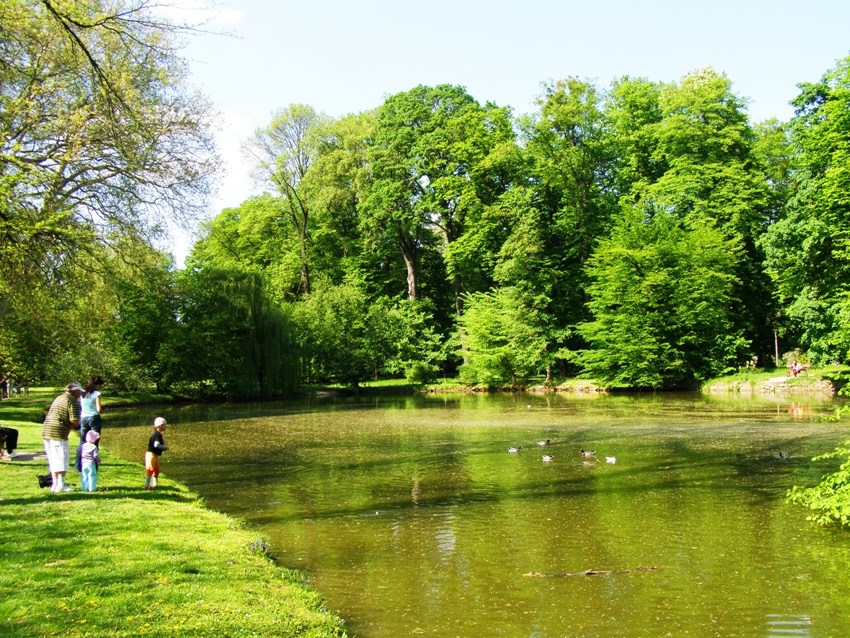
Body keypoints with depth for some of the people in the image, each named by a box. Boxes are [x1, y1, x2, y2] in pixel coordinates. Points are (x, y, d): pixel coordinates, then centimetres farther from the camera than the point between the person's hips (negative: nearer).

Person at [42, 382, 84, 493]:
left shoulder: (59, 398, 21)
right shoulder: (72, 401, -7)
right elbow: (74, 421, -15)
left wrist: (72, 426, 15)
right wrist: (76, 426, 8)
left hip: (46, 430, 9)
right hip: (58, 433, -9)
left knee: (53, 460, 14)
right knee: (61, 459, -2)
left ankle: (55, 484, 20)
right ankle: (60, 485, -1)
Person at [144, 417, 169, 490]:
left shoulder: (159, 435, 13)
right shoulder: (157, 435, -18)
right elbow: (156, 445, -29)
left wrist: (164, 447, 4)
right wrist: (165, 447, -19)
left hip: (155, 455, 10)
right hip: (151, 454, -10)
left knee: (156, 470, 15)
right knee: (150, 469, -6)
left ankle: (154, 485, 22)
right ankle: (147, 485, -1)